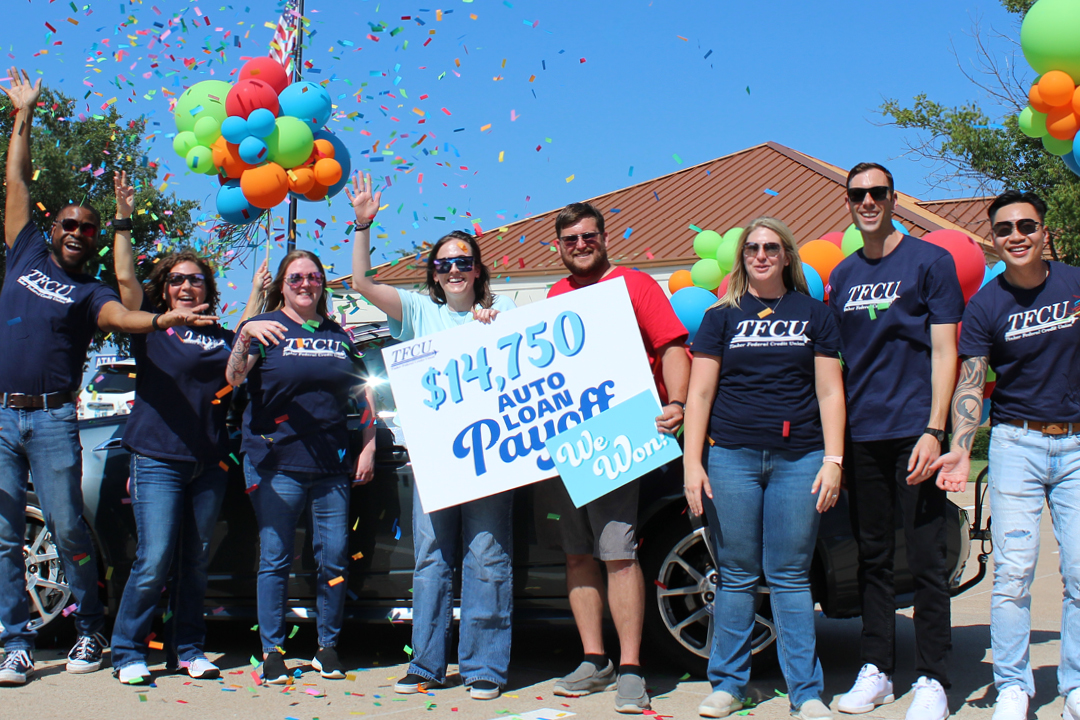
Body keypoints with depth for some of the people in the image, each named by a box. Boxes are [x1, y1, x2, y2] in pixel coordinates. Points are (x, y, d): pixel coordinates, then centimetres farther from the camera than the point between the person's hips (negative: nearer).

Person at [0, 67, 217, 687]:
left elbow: (120, 316, -16)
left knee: (69, 530, -2)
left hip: (53, 419, -2)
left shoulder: (91, 292, 7)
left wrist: (166, 318, -37)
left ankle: (91, 630, 13)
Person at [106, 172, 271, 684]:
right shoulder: (151, 326, 3)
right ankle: (128, 652, 2)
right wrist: (124, 220, -9)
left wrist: (256, 295, 28)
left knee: (196, 563, 8)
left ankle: (189, 649, 18)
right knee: (154, 562, -10)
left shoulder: (219, 336, 16)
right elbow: (125, 277, -6)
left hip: (209, 463, 4)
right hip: (157, 458, -4)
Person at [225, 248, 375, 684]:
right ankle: (272, 652, 9)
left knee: (334, 558, 4)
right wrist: (245, 338, -30)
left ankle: (328, 647, 16)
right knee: (275, 559, 0)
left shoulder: (339, 336, 16)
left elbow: (364, 397, 19)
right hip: (276, 463, -3)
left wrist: (368, 448, 9)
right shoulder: (264, 327, 4)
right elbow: (233, 378, -11)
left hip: (332, 465, 4)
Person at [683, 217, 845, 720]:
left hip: (798, 458, 0)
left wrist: (833, 460, -1)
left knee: (790, 577, 1)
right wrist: (692, 463, -2)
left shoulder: (813, 314, 10)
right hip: (731, 456, 0)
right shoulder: (723, 316, 10)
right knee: (736, 575, 4)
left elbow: (829, 392, 7)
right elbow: (699, 393, 6)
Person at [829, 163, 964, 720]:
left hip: (913, 430, -5)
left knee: (925, 560, -2)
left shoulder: (929, 261, 0)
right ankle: (876, 671, 19)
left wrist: (934, 430, -14)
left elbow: (944, 351, -5)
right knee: (872, 558, 10)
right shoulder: (842, 276, 15)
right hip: (860, 434, 5)